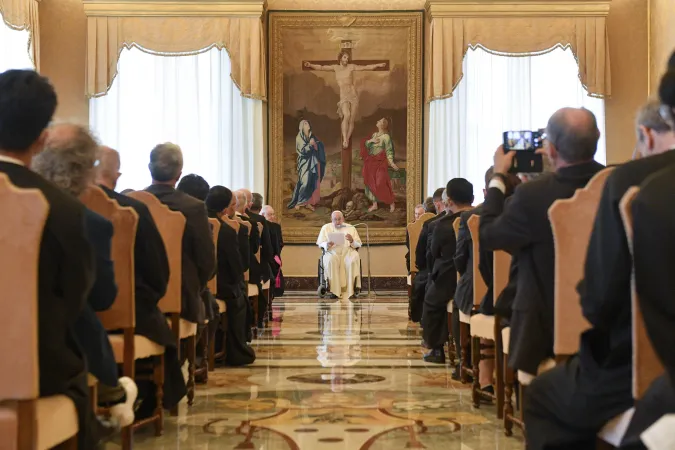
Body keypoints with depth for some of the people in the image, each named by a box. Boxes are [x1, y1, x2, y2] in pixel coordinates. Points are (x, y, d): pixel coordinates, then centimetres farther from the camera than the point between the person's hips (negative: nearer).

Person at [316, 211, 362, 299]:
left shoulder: (351, 228, 18)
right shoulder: (326, 227, 18)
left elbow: (358, 244, 12)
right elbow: (320, 243, 11)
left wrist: (352, 241, -11)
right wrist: (327, 244, -13)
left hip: (348, 251, 1)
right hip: (332, 252, 0)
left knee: (353, 260, -35)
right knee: (331, 261, -37)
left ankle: (351, 291, -37)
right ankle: (335, 291, -38)